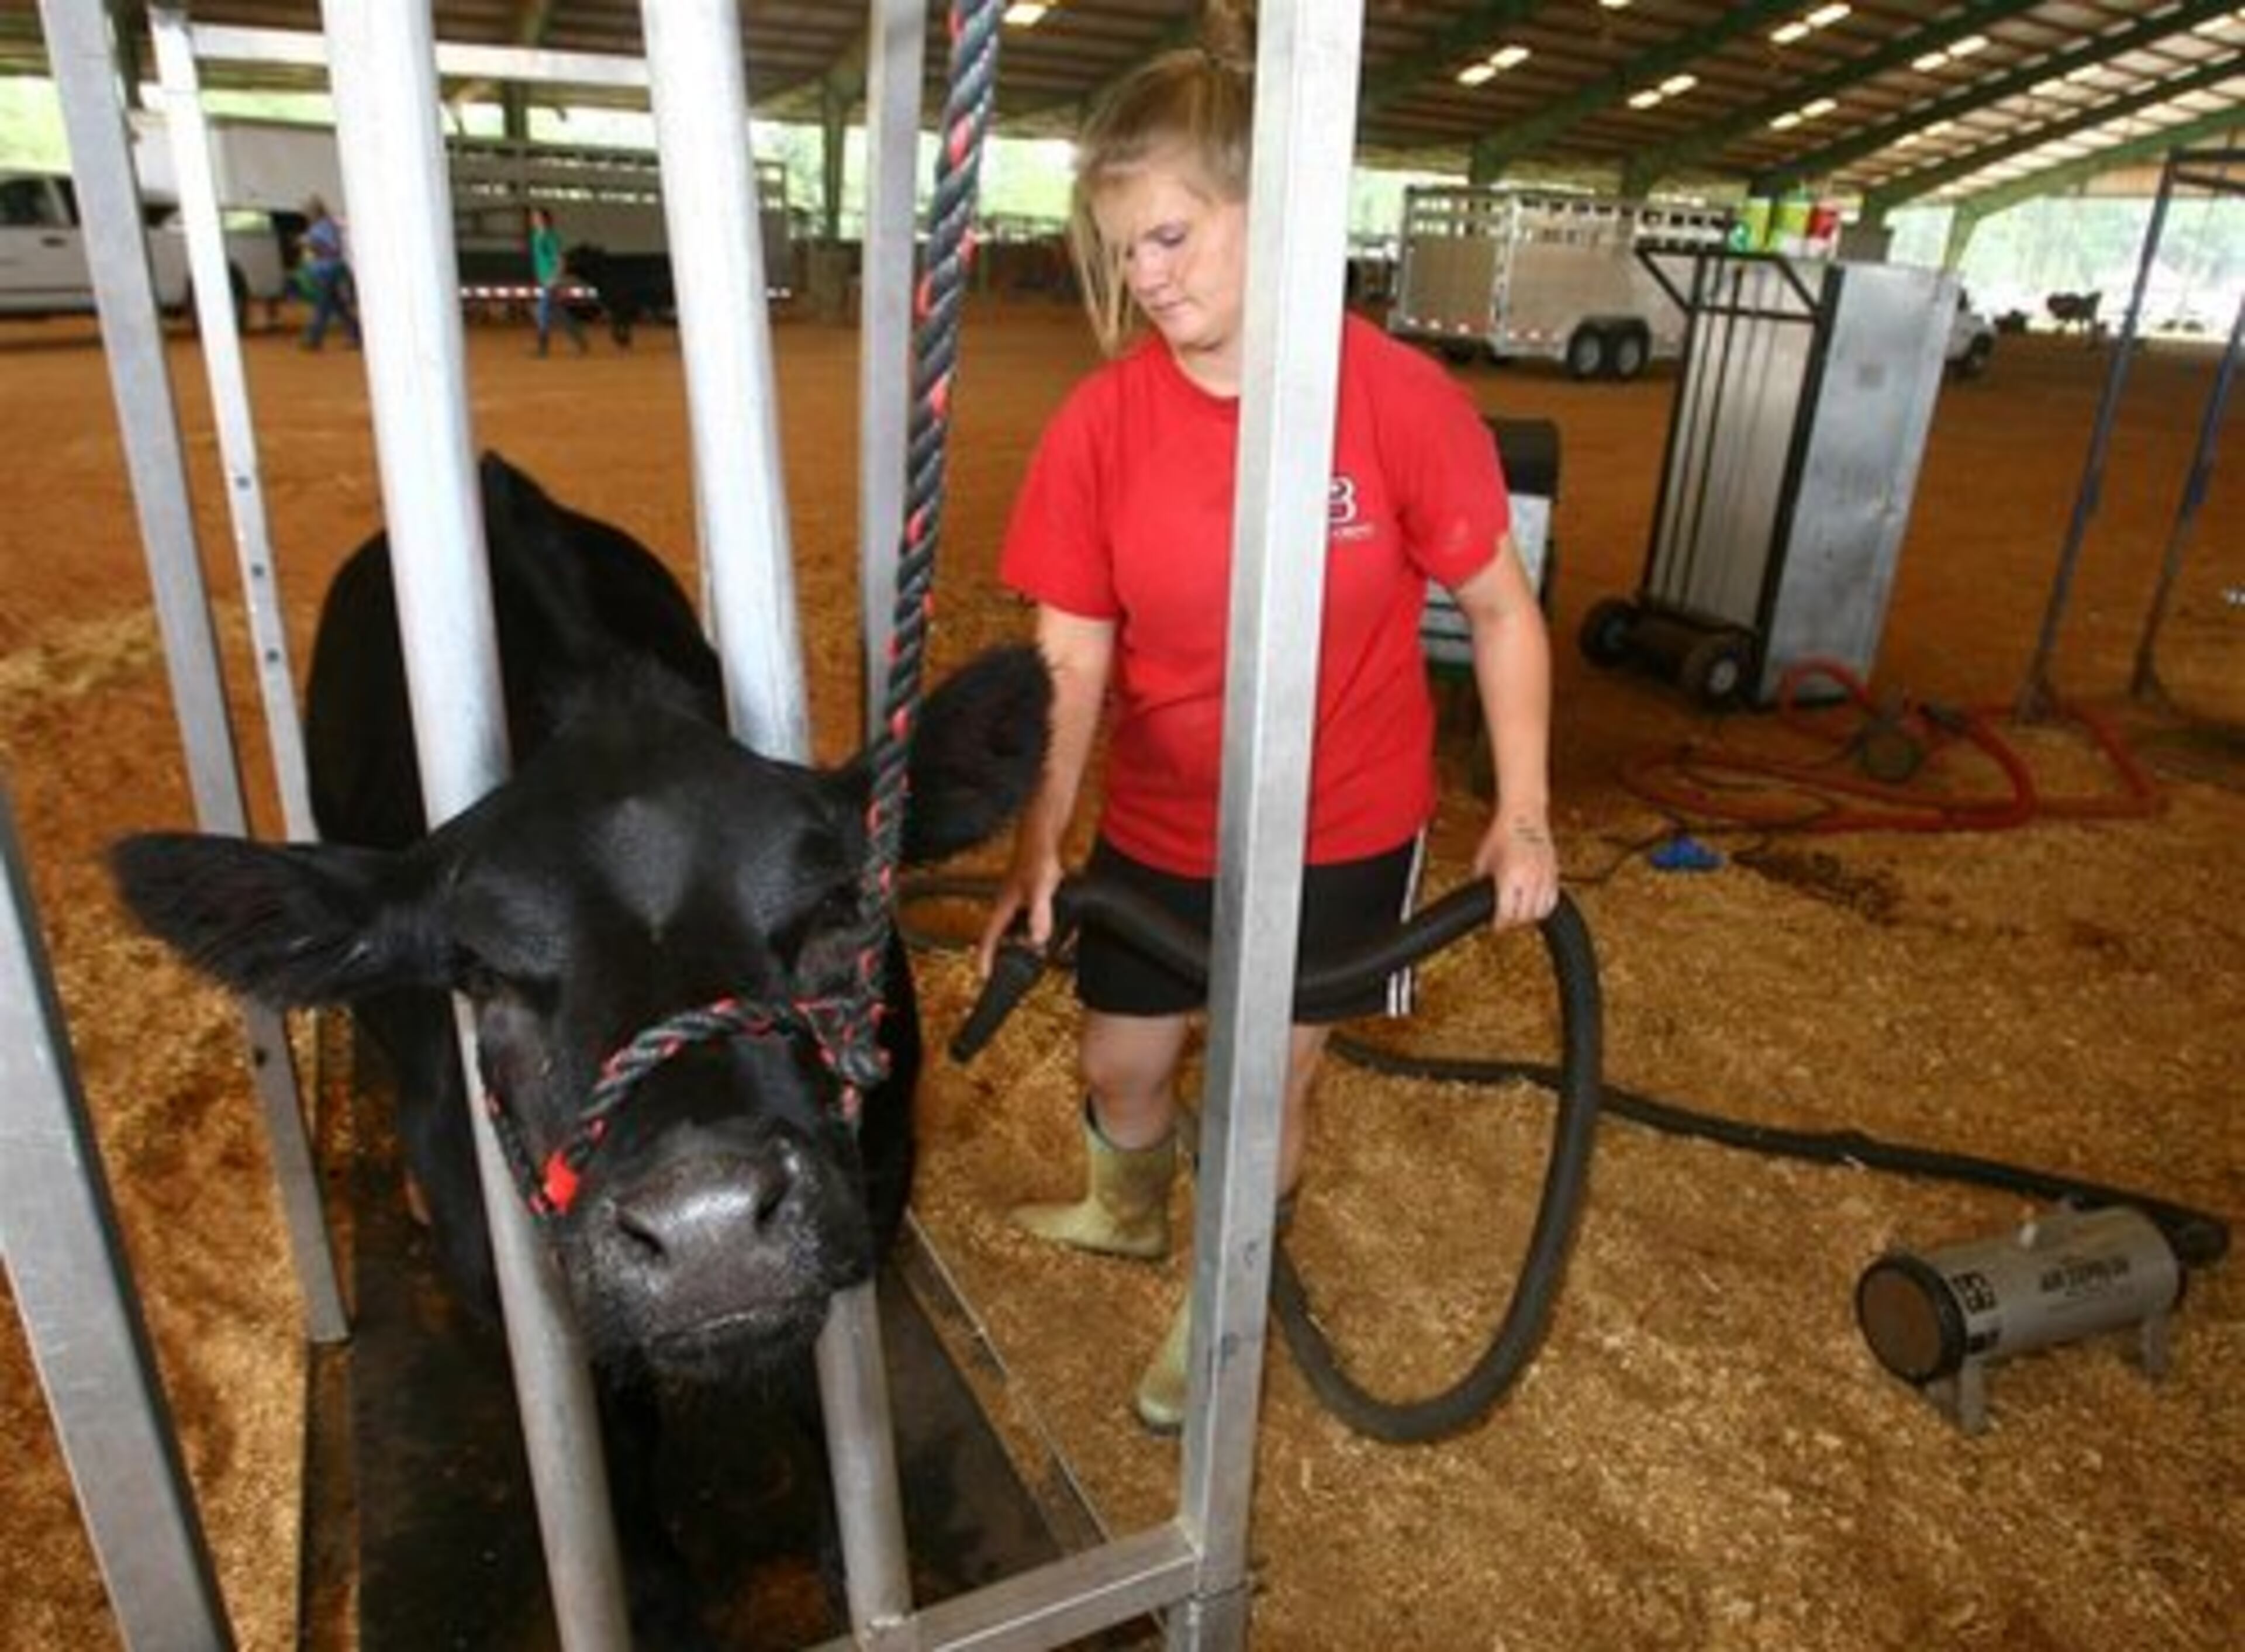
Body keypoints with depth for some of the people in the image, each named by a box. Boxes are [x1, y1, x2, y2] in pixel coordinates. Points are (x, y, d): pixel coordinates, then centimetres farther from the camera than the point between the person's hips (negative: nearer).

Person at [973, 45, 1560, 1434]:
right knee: (1121, 1066, 17)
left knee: (1269, 1086, 14)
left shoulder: (1402, 398, -18)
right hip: (1159, 829, 2)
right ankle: (1128, 1213, 55)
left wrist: (1524, 812, -12)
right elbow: (1073, 658, -8)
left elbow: (1502, 608, -7)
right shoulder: (1101, 423, -12)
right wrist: (1038, 843, -17)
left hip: (1345, 832, -2)